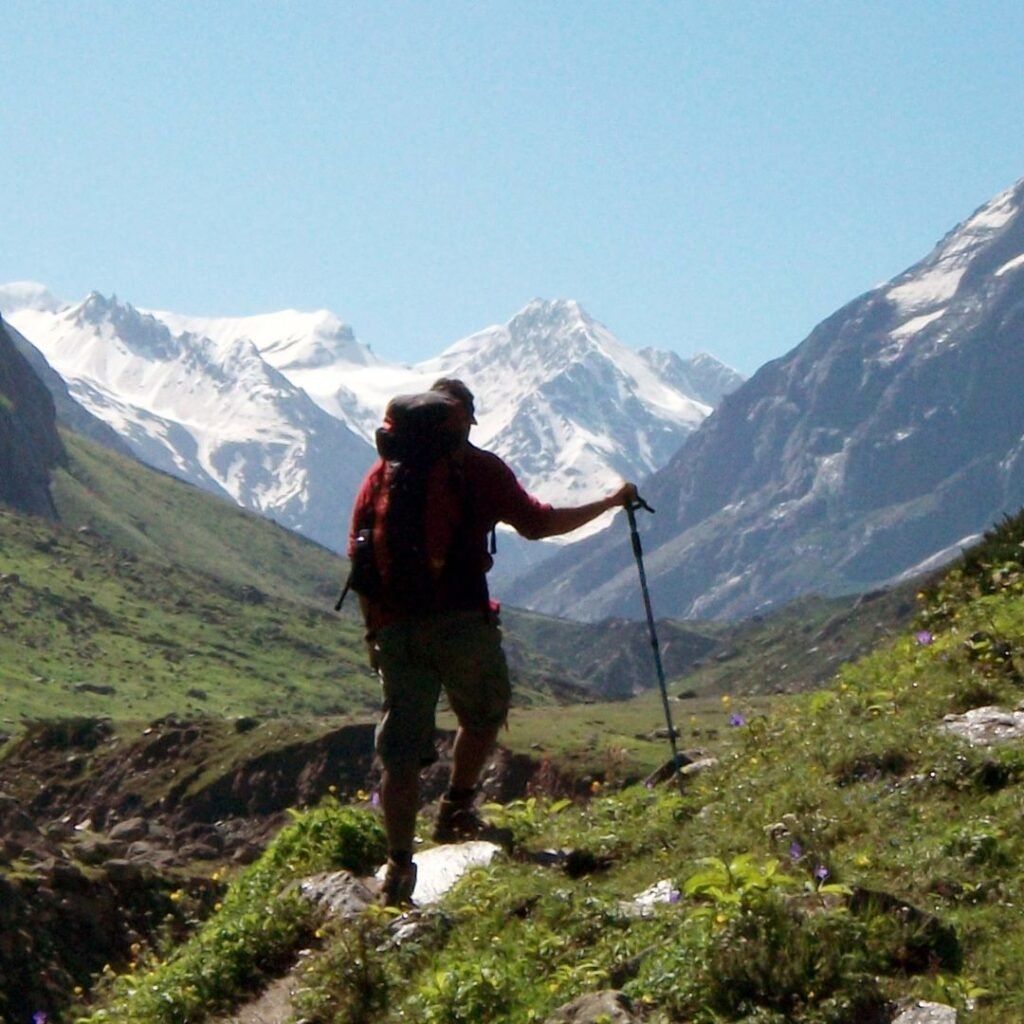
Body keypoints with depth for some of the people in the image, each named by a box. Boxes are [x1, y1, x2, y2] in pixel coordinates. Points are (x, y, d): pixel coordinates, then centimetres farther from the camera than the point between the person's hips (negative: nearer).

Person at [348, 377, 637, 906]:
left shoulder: (386, 470, 11)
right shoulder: (481, 468, 4)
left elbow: (359, 554, 8)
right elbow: (537, 523, 9)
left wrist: (373, 626, 16)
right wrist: (610, 502, 23)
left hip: (396, 626, 3)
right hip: (463, 621, -3)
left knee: (400, 748, 3)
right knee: (484, 712, 25)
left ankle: (399, 864, -2)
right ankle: (456, 811, 25)